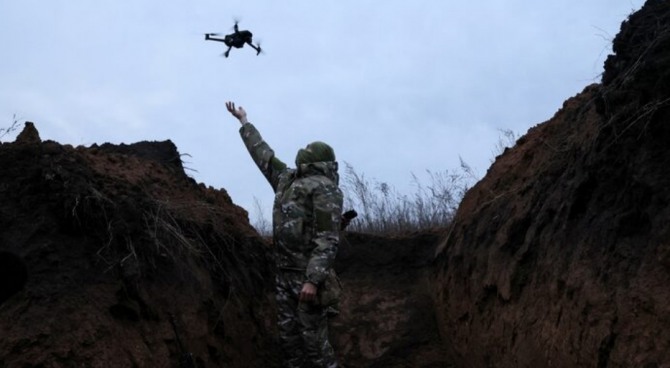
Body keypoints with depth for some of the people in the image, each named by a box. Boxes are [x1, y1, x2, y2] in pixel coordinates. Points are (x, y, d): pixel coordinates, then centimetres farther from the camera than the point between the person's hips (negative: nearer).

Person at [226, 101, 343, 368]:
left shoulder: (324, 188, -10)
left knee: (313, 339, -8)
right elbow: (263, 153, 29)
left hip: (307, 275, -8)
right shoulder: (287, 178, 14)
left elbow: (328, 239, -17)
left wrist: (313, 280, -25)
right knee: (288, 336, 8)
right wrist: (244, 121, 38)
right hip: (284, 273, 8)